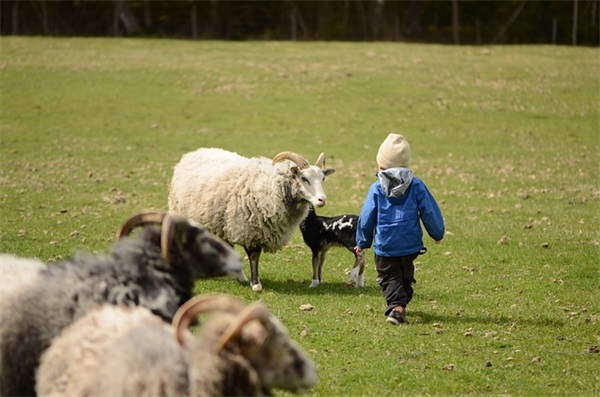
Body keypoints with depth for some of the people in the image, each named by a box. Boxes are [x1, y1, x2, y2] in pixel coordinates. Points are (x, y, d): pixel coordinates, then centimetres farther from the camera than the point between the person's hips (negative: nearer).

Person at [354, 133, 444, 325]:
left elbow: (366, 218, -4)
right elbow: (430, 212, -1)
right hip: (410, 244, 2)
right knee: (406, 276, 22)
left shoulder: (376, 189, -6)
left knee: (389, 278, 4)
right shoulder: (415, 185, -3)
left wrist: (362, 242, 11)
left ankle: (396, 306, -17)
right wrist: (437, 233, 15)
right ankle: (401, 304, 28)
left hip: (384, 246, -2)